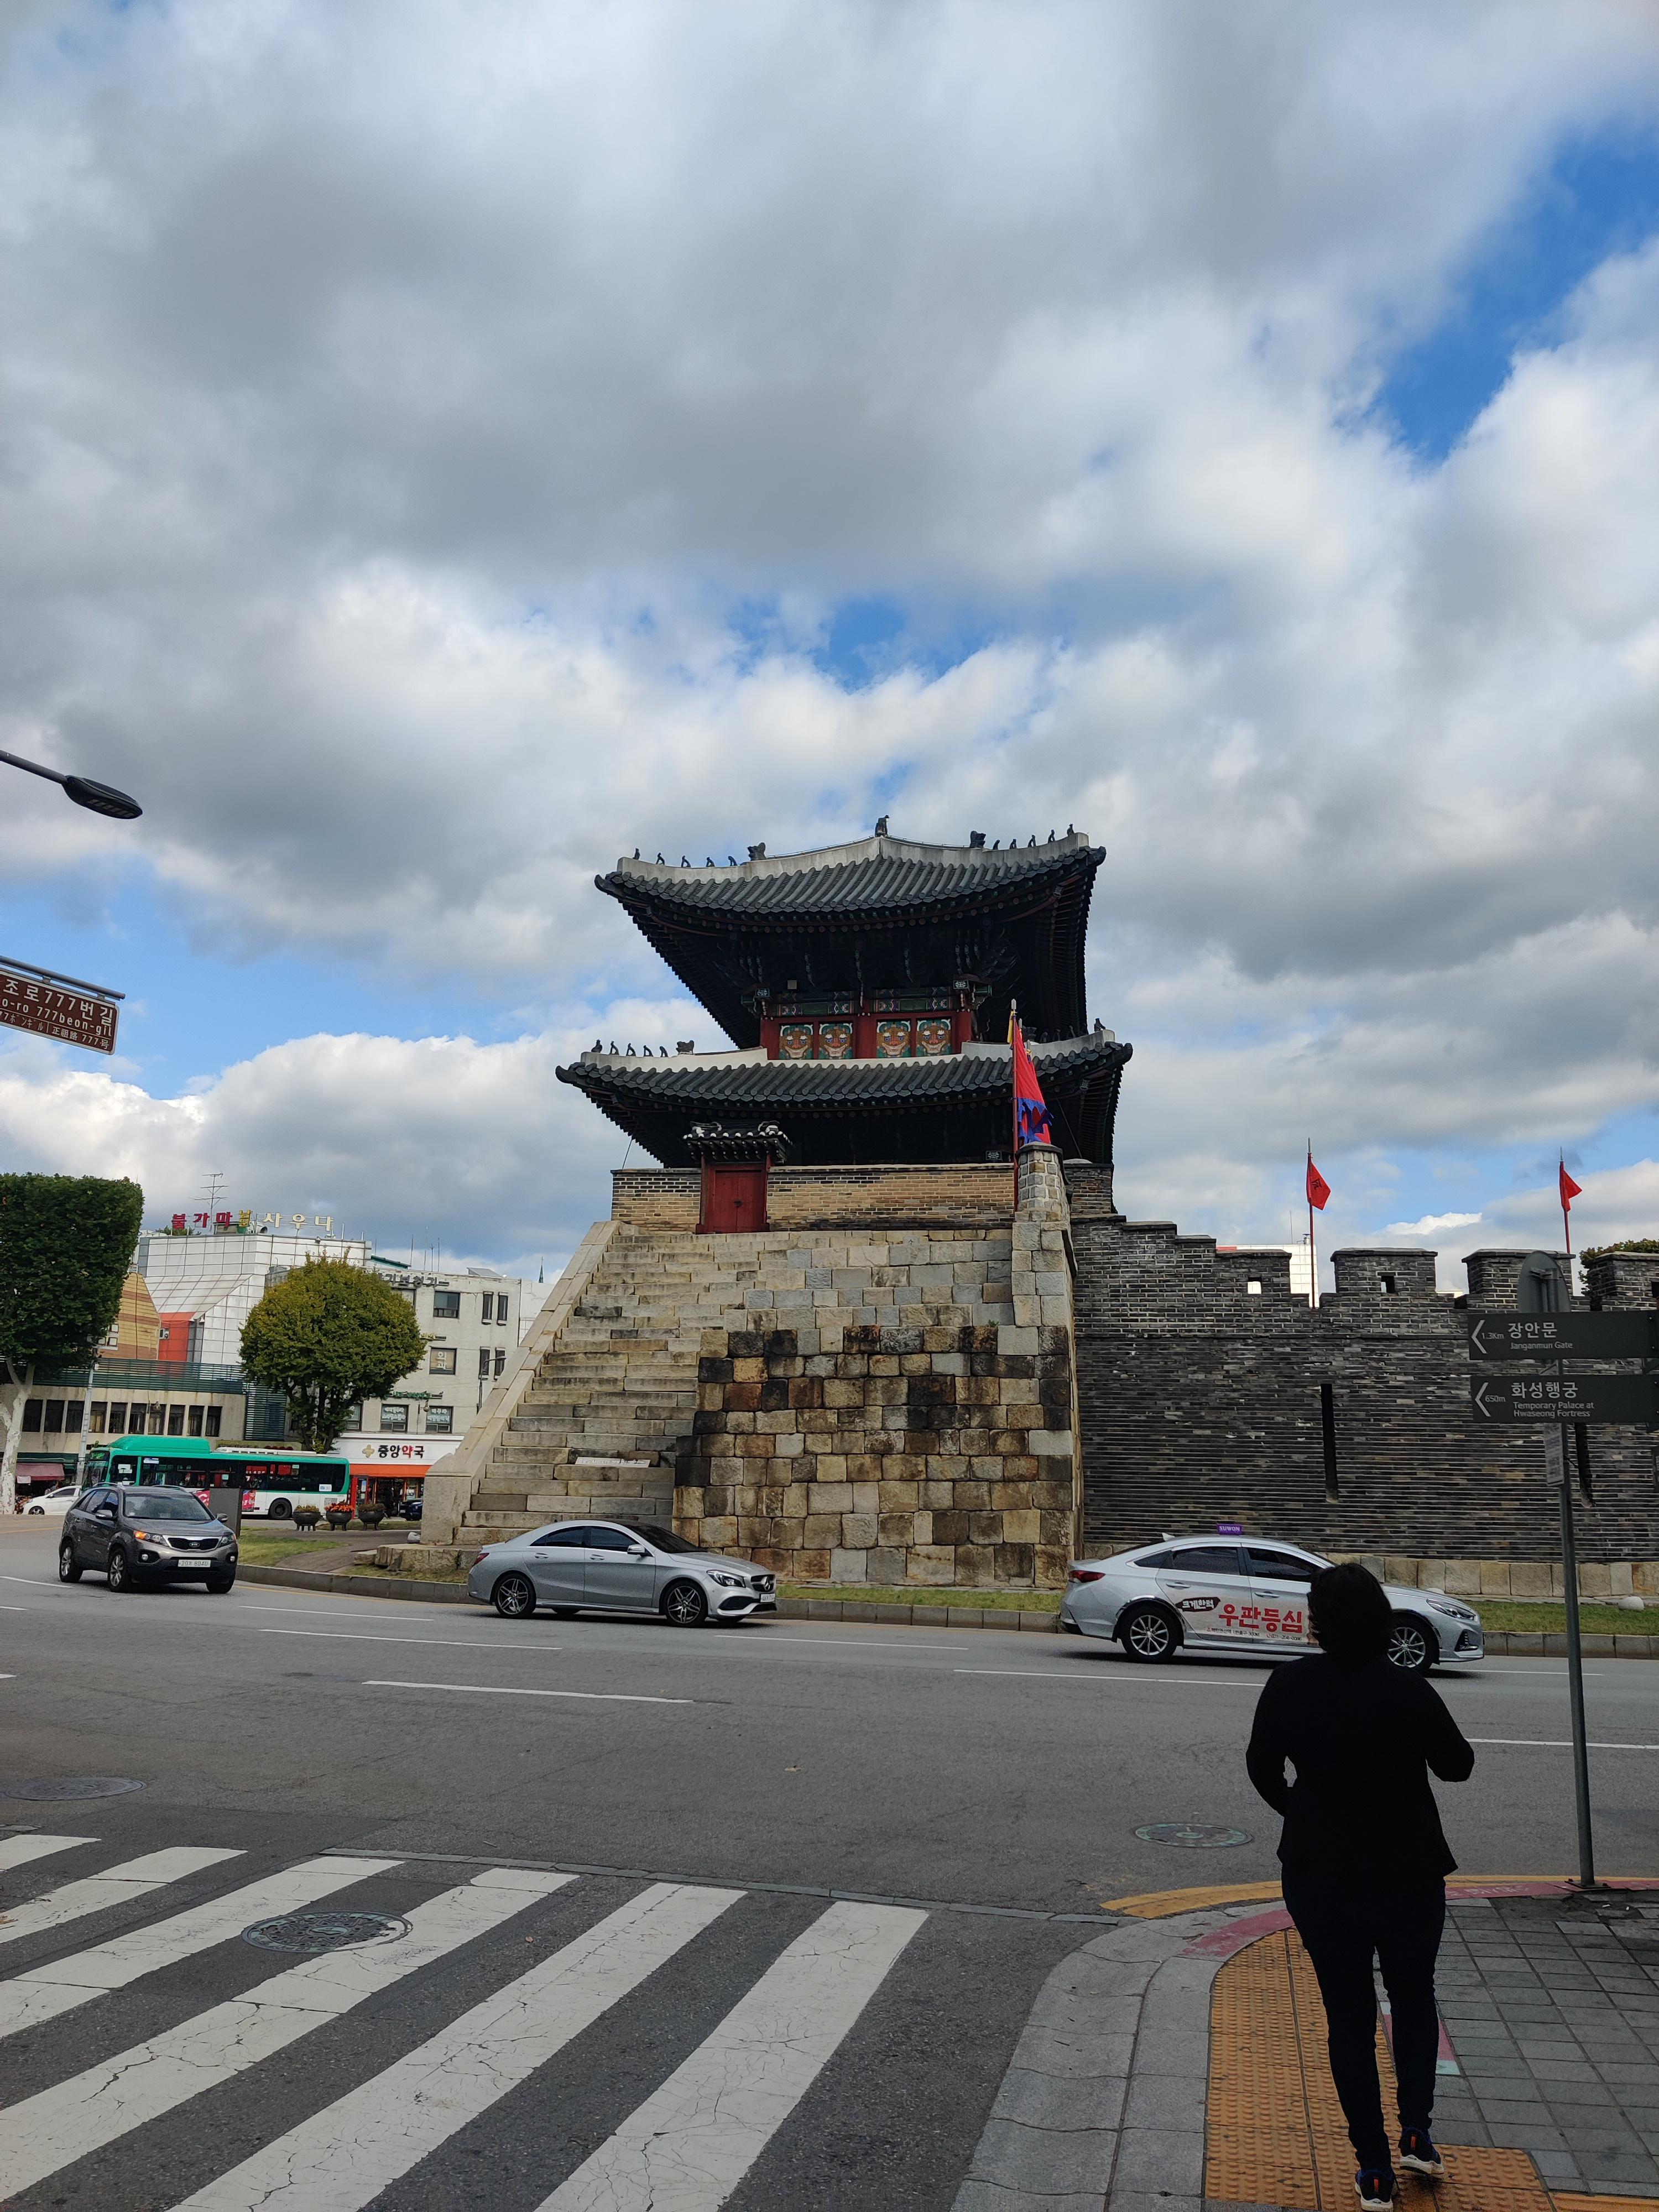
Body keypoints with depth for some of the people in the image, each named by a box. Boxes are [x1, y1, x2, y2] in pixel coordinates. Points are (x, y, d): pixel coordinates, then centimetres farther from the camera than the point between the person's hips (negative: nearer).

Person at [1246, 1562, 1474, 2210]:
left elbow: (1262, 1765, -4)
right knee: (1413, 1997, 24)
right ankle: (1416, 2129, 19)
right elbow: (1457, 1766, -4)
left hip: (1320, 1873, 1)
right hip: (1408, 1870, 0)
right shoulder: (1408, 1690, -17)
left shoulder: (1291, 1685, -13)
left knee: (1347, 2013, 12)